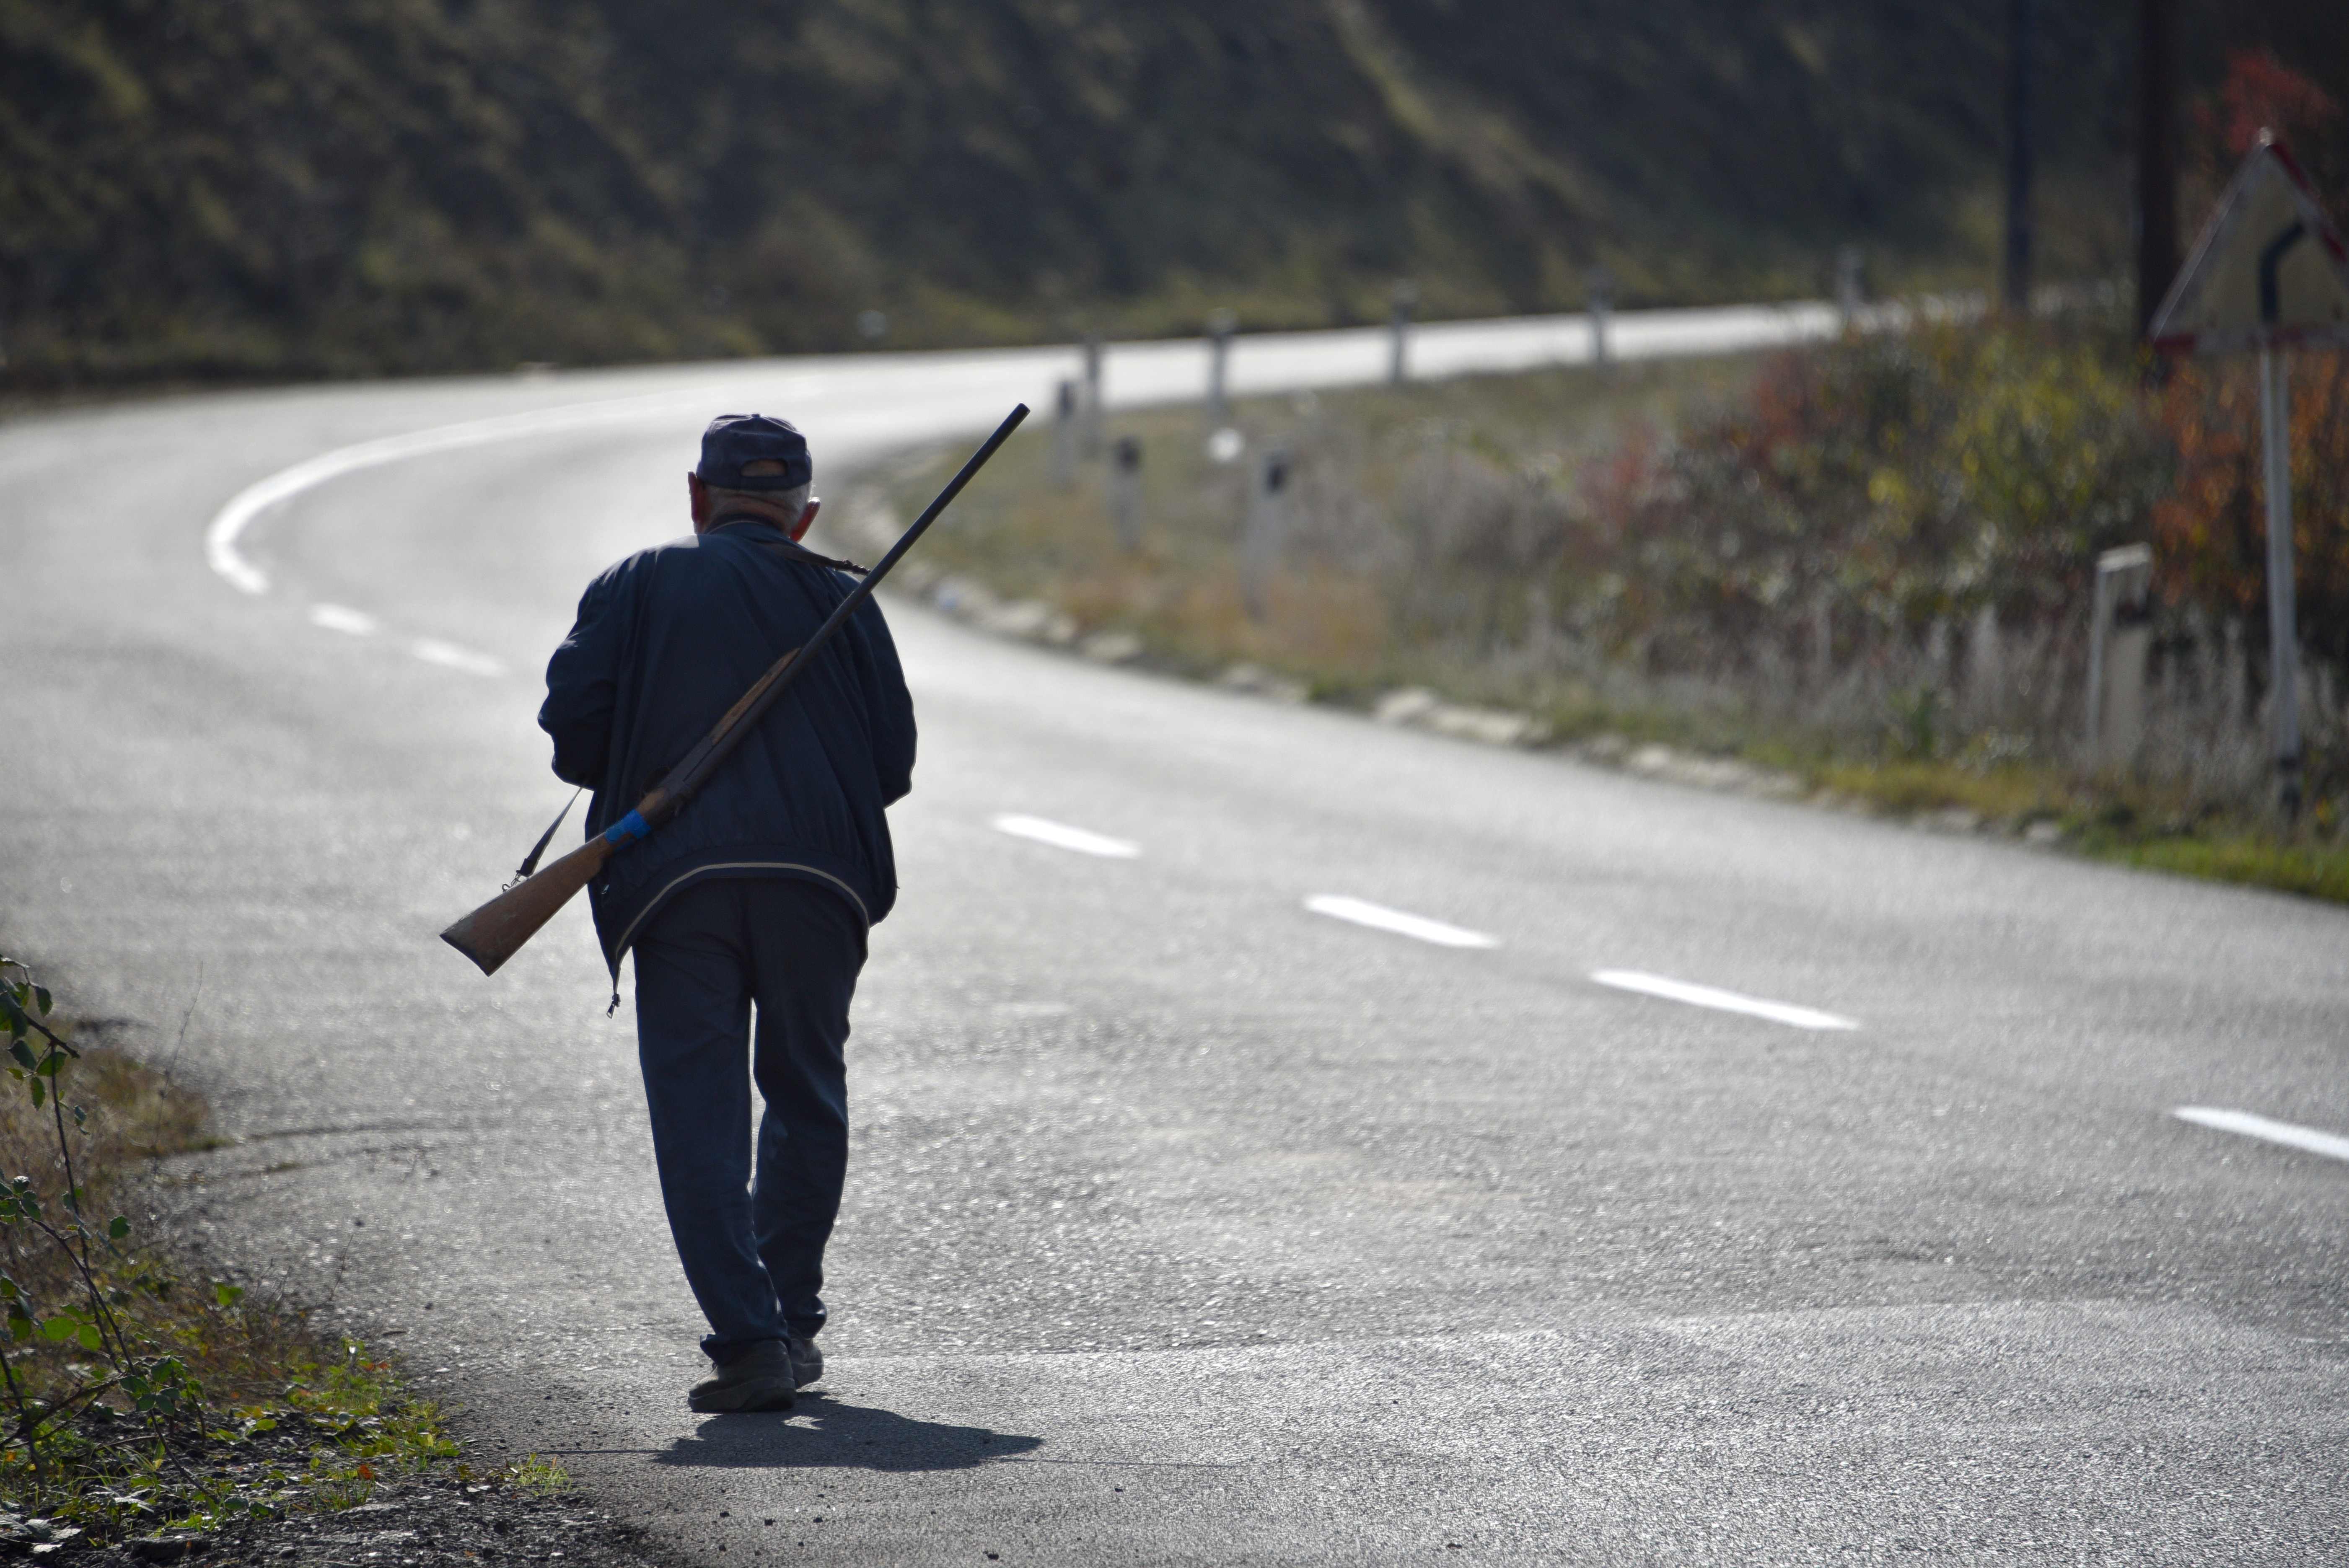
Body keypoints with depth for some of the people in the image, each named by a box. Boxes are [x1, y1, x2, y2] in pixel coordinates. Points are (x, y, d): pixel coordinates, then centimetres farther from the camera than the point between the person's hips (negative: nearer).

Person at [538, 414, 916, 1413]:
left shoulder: (634, 588, 11)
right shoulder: (837, 598, 13)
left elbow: (573, 734, 1)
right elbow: (893, 763, 8)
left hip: (677, 881, -1)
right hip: (817, 880, 1)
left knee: (699, 1111, -1)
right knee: (806, 1097, 17)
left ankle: (749, 1339, -14)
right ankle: (790, 1323, 21)